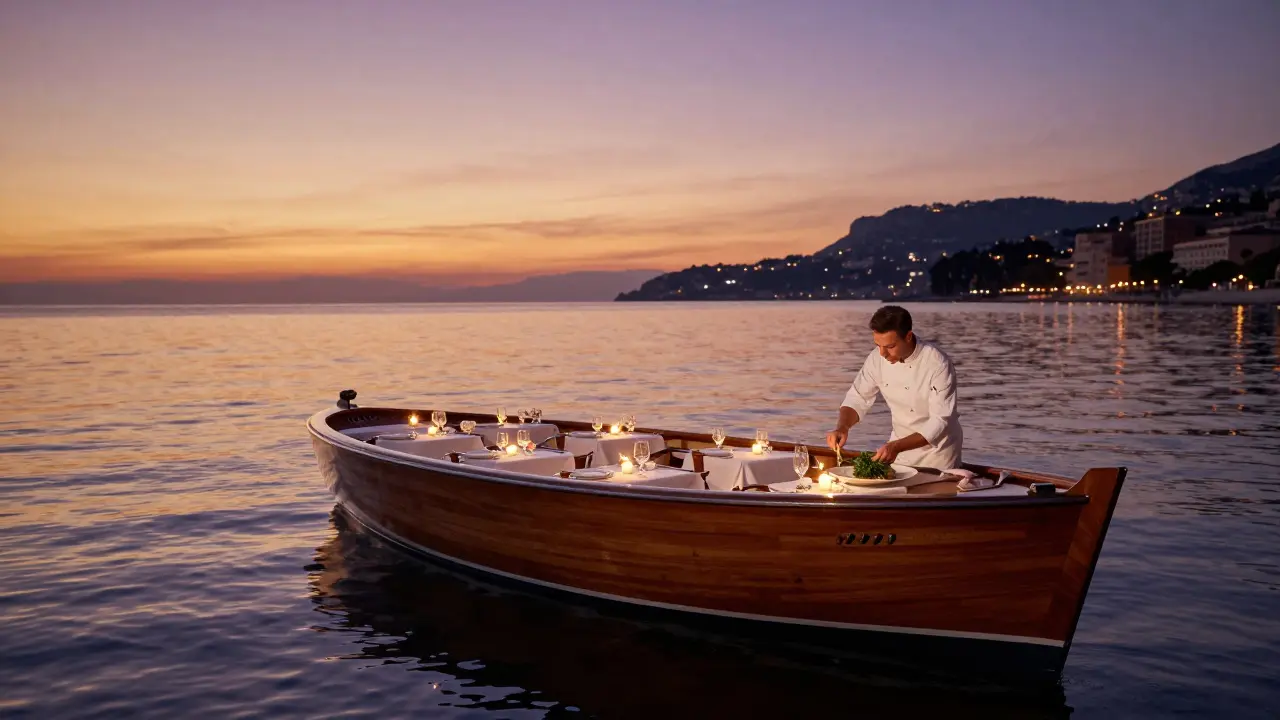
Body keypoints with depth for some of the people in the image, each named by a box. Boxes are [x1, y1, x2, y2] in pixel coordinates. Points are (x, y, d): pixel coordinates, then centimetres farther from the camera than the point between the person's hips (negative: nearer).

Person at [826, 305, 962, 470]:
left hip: (937, 450, -4)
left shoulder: (938, 364, -25)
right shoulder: (877, 358, -11)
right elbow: (857, 399, -2)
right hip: (901, 446, 4)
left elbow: (940, 422, -25)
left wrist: (896, 447, -35)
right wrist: (842, 427, -22)